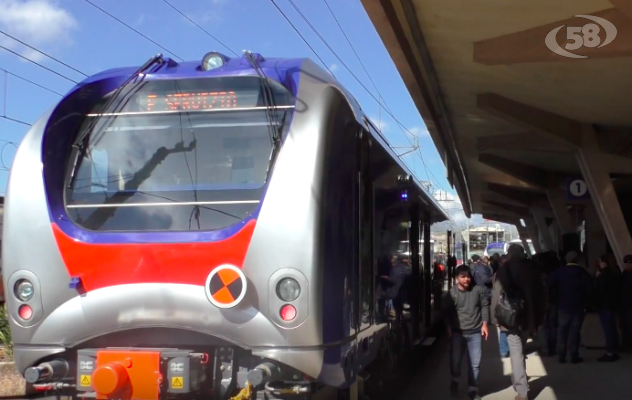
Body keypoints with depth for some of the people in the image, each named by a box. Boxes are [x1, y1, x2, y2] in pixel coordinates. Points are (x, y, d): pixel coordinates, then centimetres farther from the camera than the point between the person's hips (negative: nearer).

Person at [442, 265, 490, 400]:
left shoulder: (478, 290, -4)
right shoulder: (450, 294, -6)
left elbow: (485, 306, 6)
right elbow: (445, 312, 2)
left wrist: (484, 323, 0)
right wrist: (449, 328, -4)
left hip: (475, 332, 1)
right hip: (458, 332, -1)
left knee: (475, 363, 5)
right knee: (455, 360, 6)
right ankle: (455, 381, 36)